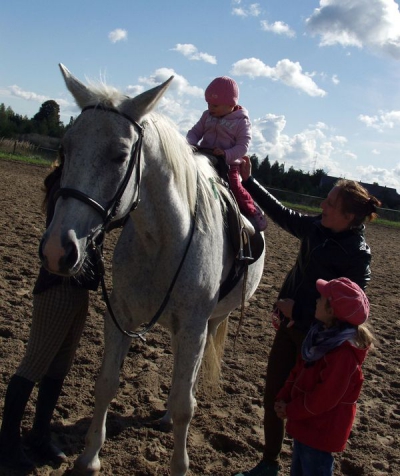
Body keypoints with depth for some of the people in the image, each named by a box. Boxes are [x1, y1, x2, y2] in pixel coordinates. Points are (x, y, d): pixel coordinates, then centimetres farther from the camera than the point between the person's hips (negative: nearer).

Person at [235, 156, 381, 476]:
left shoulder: (357, 256, -22)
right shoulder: (317, 228, -3)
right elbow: (283, 215, 9)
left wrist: (298, 310, -21)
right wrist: (249, 181, 9)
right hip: (290, 324, 7)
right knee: (273, 395, 16)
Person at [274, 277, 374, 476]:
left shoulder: (344, 354, -31)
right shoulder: (323, 335, -1)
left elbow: (324, 398, -26)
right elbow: (300, 370, 8)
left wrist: (290, 410, -14)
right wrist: (283, 399, -2)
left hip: (321, 431, -9)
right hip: (305, 424, 9)